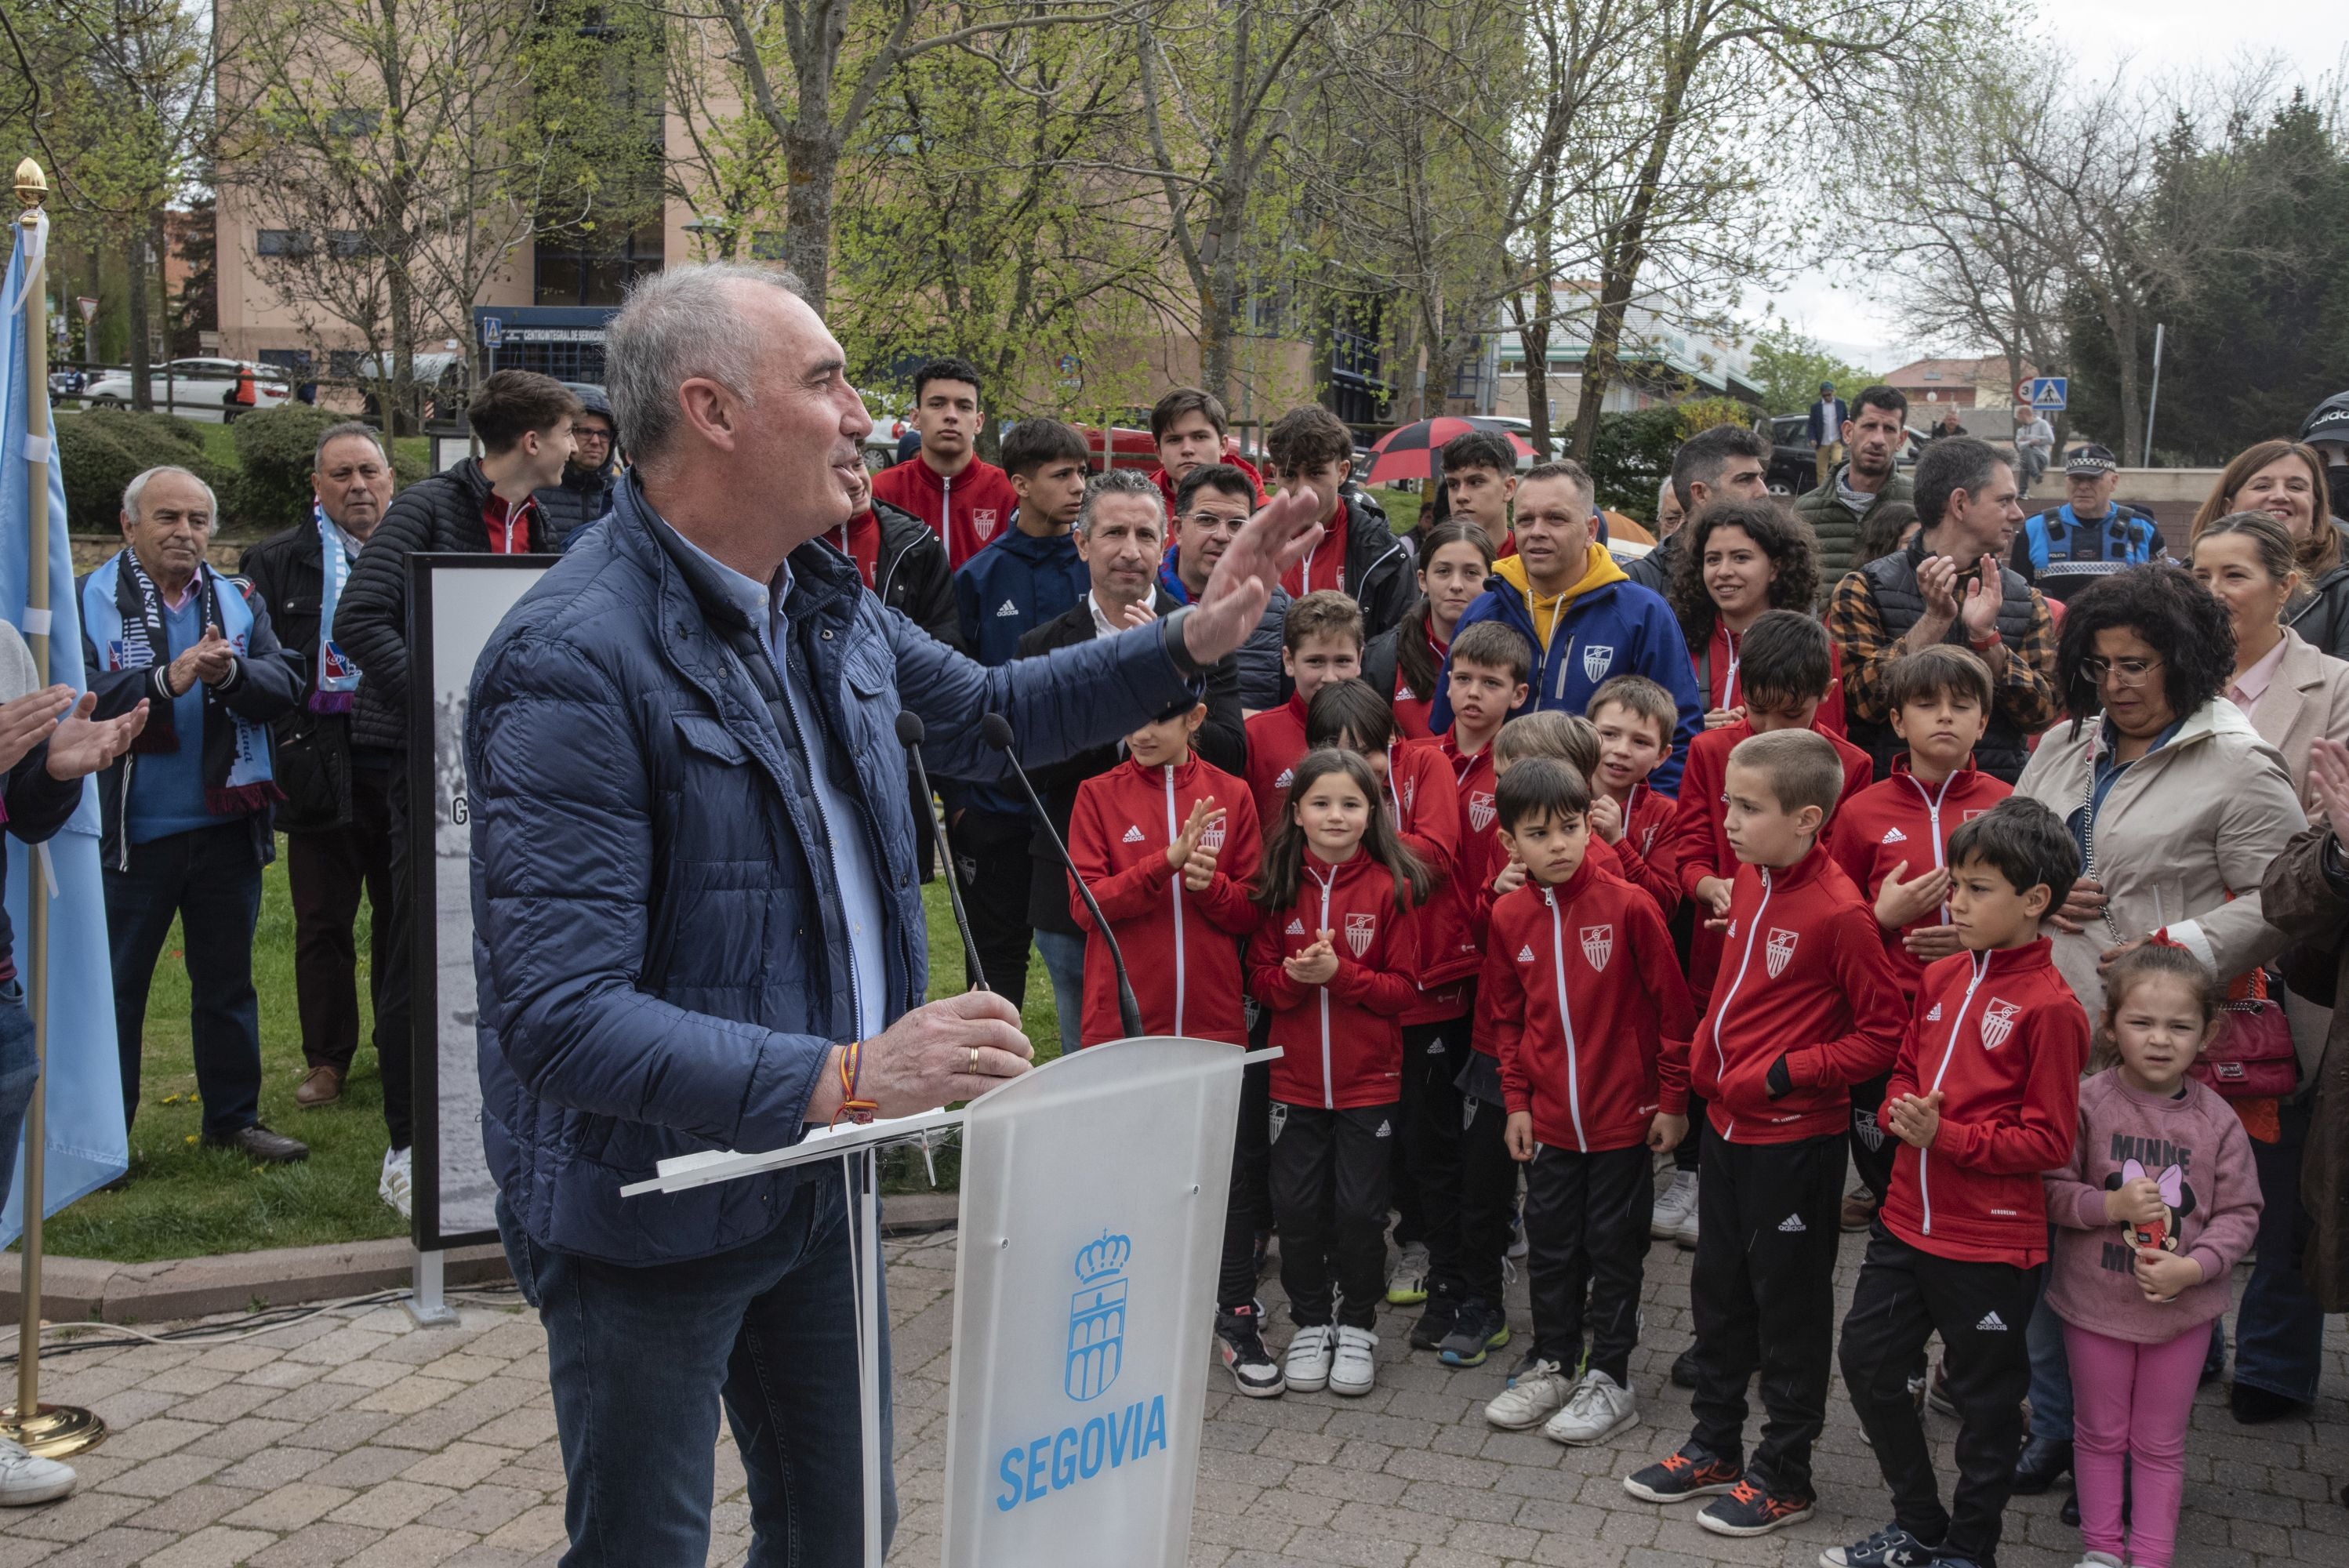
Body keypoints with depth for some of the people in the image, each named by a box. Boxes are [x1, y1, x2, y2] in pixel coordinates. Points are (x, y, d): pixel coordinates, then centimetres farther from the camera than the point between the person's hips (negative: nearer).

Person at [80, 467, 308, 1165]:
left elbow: (284, 685, -5)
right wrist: (166, 680, -28)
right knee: (116, 986, 6)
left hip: (225, 826, 3)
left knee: (228, 982, 14)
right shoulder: (90, 602, -3)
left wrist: (229, 674, -24)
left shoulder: (239, 601, 8)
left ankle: (234, 1118, 26)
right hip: (131, 832, -3)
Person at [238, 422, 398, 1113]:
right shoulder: (277, 561, 4)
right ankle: (327, 1058, 20)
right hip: (319, 769, 0)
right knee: (322, 925, 8)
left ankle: (399, 1045, 26)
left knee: (402, 917, 11)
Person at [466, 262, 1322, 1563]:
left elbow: (983, 714, 21)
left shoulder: (825, 601, 2)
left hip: (818, 1174, 8)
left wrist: (1191, 640, 10)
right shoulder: (577, 659, -26)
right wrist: (839, 1078, -39)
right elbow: (560, 1016, -31)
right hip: (653, 1211, -8)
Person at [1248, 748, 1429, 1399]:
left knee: (1359, 1209, 4)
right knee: (1297, 1205, 7)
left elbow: (1401, 989, -6)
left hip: (1368, 1081, -2)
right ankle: (1310, 1322, 25)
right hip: (1295, 1077, 2)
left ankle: (1357, 1325, 23)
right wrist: (1294, 975, -18)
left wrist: (1339, 972, -21)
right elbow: (1260, 979, 3)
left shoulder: (1391, 888, -6)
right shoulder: (1281, 886, 1)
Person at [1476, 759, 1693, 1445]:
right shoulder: (1509, 917, -1)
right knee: (1549, 1246, 14)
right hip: (1549, 1117, 4)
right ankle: (1552, 1365, 32)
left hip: (1623, 1116, -4)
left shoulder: (1627, 906, -14)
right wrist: (1516, 1102, 8)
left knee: (1614, 1247, 8)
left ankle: (1609, 1380, 22)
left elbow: (1672, 1006, -7)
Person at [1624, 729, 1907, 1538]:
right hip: (1728, 1123, 8)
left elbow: (1883, 1031, -17)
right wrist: (1699, 1070, 9)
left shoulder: (1838, 910, -21)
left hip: (1795, 1138, -8)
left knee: (1789, 1308, 7)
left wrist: (1783, 1074, -20)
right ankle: (1715, 1447, 35)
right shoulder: (1749, 881, 2)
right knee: (1719, 1290, 19)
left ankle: (1783, 1477, 22)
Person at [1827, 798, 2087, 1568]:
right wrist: (1898, 1111, -4)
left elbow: (2048, 1140, -15)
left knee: (1986, 1396, 10)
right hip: (1908, 1218, 7)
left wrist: (1947, 1136, -23)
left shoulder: (2050, 1007, -15)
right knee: (1867, 1359, 14)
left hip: (1992, 1243, -7)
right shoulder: (1941, 978, 6)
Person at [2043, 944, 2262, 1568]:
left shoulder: (2216, 1120, -8)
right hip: (2096, 1301, -1)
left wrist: (2192, 1267, -17)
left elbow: (2240, 1212, -4)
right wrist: (2110, 1205, -24)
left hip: (2182, 1306, 1)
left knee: (2161, 1443, 15)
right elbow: (2049, 1189, -10)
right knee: (2102, 1434, 16)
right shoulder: (2087, 1103, -13)